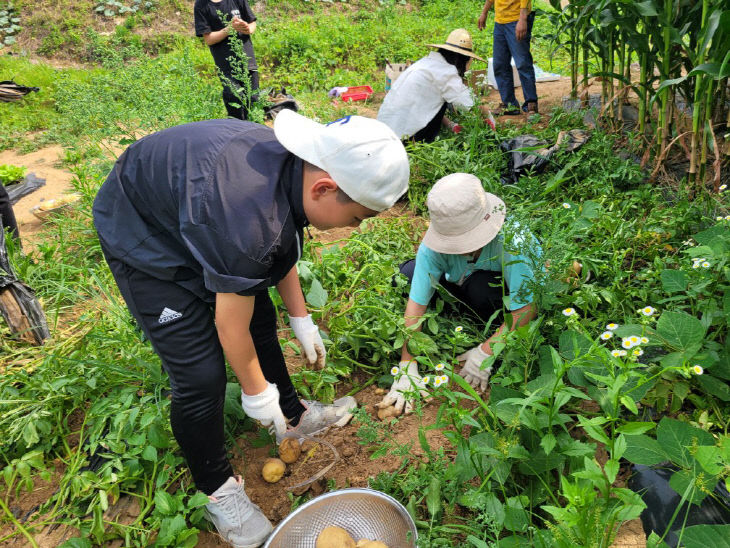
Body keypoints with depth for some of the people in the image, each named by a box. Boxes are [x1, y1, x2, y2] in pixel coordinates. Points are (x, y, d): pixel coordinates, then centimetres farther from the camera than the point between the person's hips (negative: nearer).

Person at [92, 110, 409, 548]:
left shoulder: (299, 166, -16)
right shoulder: (248, 217, -41)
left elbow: (282, 248, 2)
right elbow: (231, 326, -27)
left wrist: (301, 320, 7)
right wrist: (256, 392, -11)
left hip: (196, 209, 8)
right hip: (143, 237, -8)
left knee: (262, 319, 14)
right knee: (201, 376, -9)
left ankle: (292, 416, 36)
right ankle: (217, 490, 17)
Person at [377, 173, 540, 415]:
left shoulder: (510, 241, -39)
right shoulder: (433, 245, -29)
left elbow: (527, 309, -36)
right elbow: (416, 304, -27)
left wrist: (485, 352, -35)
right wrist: (407, 368, -30)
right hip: (466, 283, 4)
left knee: (481, 286, -38)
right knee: (407, 274, -15)